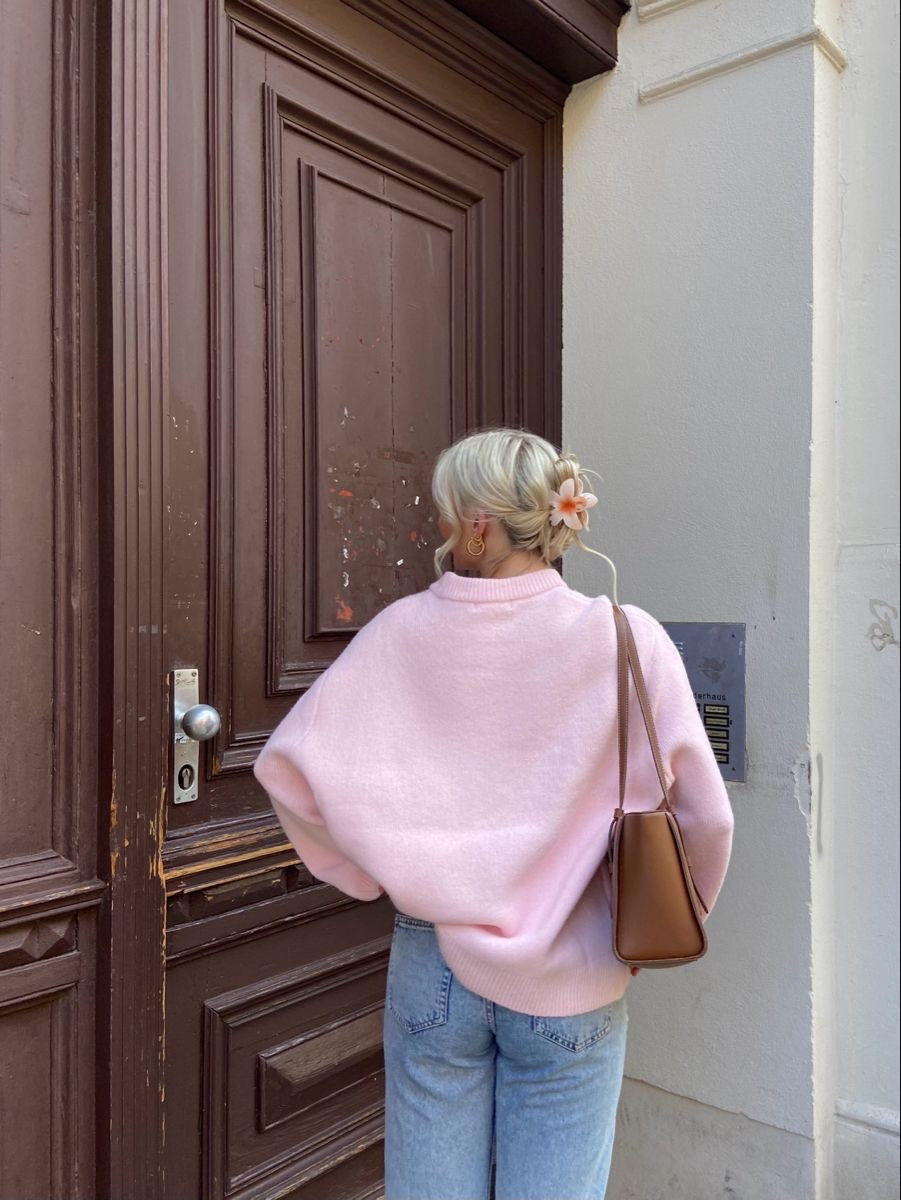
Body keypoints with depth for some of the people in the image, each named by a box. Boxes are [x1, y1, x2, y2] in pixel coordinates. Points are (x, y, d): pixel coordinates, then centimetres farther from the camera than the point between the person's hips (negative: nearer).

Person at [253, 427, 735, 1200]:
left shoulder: (403, 632, -9)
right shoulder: (626, 641, -13)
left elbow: (288, 765, -7)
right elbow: (705, 818, -9)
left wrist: (370, 873, 4)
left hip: (434, 968, 2)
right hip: (571, 986, -1)